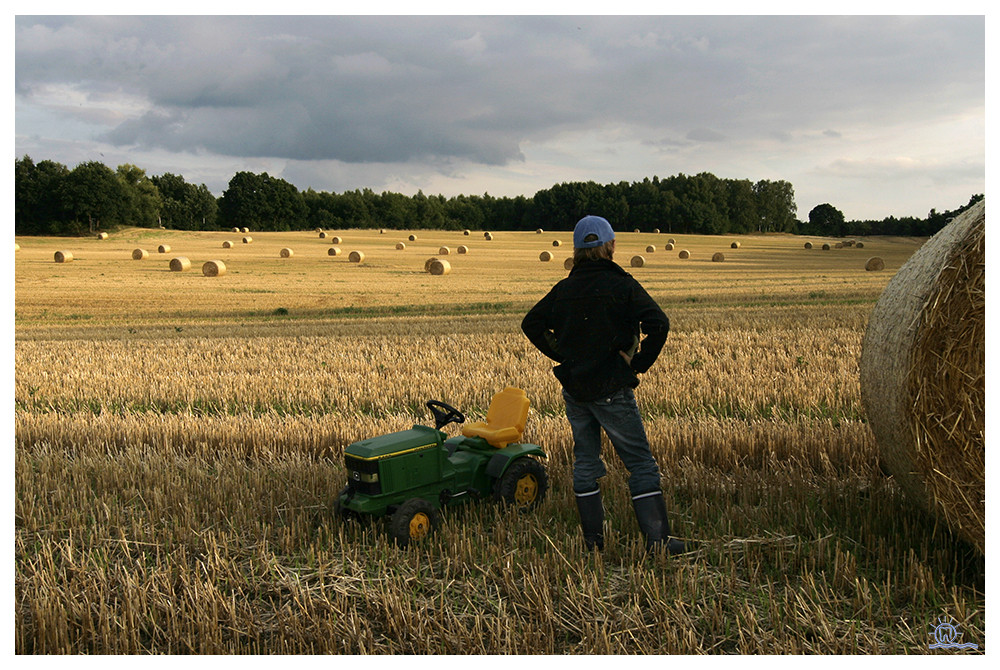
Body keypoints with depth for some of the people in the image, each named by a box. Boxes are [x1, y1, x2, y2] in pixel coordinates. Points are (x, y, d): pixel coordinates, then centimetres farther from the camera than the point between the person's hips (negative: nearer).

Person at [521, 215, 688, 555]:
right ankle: (657, 541, 5)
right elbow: (658, 324, -21)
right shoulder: (622, 285, -10)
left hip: (573, 389, 5)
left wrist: (561, 355, 9)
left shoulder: (564, 289, 4)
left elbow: (531, 324, 9)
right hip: (612, 389, -5)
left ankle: (593, 540, 20)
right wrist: (639, 363, -11)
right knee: (641, 465, 4)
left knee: (585, 462, 15)